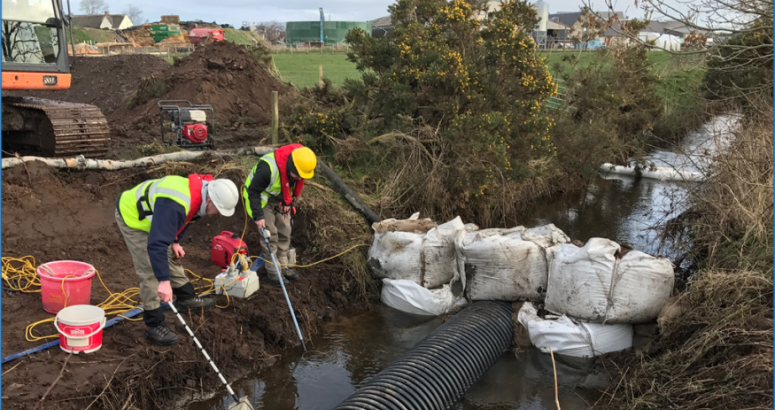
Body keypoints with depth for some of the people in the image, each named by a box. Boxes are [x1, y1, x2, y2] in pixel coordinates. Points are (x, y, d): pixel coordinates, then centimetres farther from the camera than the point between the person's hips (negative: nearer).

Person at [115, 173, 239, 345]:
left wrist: (175, 241, 6)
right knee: (150, 271, -11)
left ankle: (186, 298, 36)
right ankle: (154, 326, -1)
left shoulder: (200, 190, -12)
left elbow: (183, 218, 10)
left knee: (171, 257, 18)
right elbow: (156, 244, -43)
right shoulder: (174, 205, -41)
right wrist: (164, 280, -44)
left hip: (149, 213, 9)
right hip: (132, 217, -9)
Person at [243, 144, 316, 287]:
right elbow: (253, 192, -28)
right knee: (270, 235, -7)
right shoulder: (268, 168, -39)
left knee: (284, 233, 9)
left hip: (280, 201, 7)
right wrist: (258, 216, -28)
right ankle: (273, 273, 3)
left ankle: (283, 267, 23)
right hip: (262, 199, -6)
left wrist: (288, 203, 3)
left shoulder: (297, 168, -17)